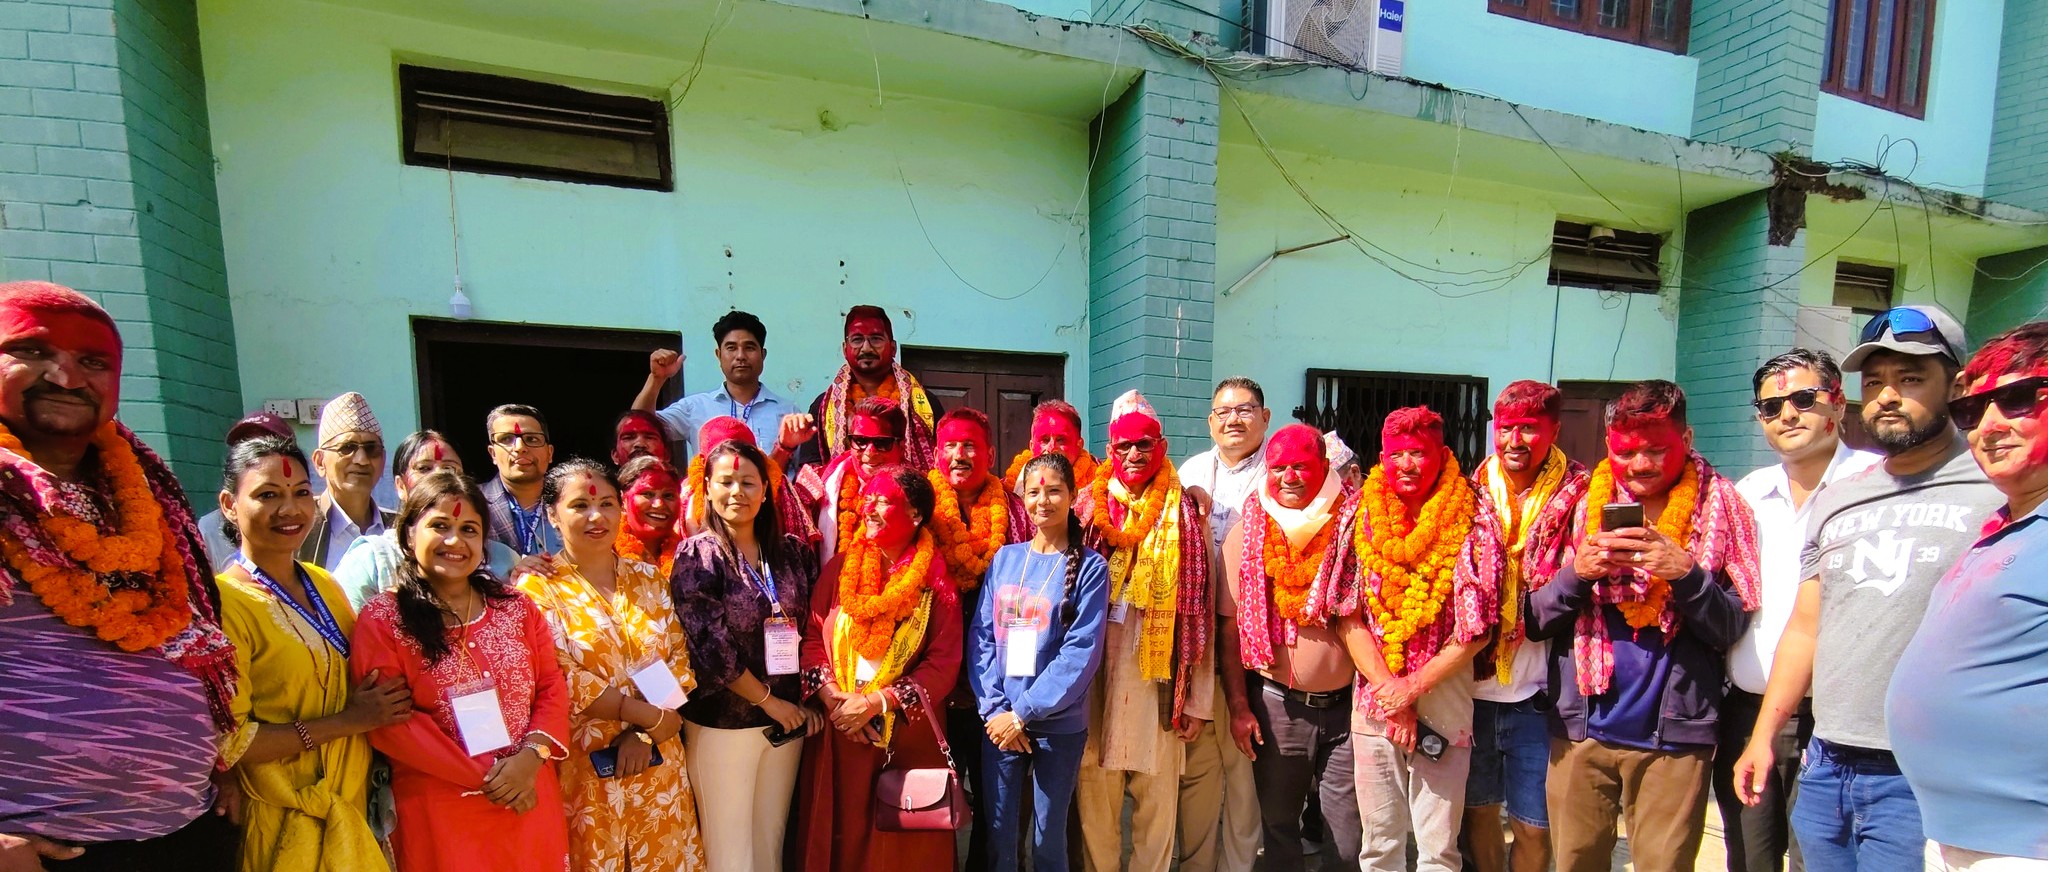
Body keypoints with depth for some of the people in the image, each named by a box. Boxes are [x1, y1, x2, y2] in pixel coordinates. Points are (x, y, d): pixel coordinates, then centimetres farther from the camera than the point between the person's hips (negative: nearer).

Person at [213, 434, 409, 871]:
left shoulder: (325, 585, 3)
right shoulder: (223, 601, -18)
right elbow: (225, 742, -20)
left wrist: (377, 708, -4)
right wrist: (346, 721, -17)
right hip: (283, 827, -6)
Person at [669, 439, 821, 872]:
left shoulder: (792, 552, 4)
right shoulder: (697, 554, -8)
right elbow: (711, 647, -13)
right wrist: (768, 700, -10)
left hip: (788, 717, 4)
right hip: (722, 721, -3)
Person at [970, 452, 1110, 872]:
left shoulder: (1090, 567, -7)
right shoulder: (1004, 558, 4)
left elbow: (1082, 652, -13)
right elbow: (981, 636, 2)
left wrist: (1023, 713, -15)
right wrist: (994, 709, -8)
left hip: (1058, 727, -3)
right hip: (998, 723, 3)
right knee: (998, 838, 13)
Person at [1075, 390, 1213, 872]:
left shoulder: (1183, 512, 1)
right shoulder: (1089, 507, 4)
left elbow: (1197, 609, -1)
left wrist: (1197, 699, -3)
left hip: (1157, 677, -1)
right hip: (1095, 675, 1)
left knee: (1158, 798, 10)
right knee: (1094, 800, 9)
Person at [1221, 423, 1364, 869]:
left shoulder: (1353, 527, -3)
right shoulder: (1247, 532, -3)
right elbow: (1230, 626, -1)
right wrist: (1238, 706, -2)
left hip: (1346, 702, 0)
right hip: (1275, 704, 0)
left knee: (1350, 836, 10)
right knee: (1278, 824, 15)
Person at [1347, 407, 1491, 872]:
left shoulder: (1468, 524, -4)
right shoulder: (1365, 519, 1)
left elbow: (1476, 628, -6)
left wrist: (1413, 686, -10)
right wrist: (1387, 687, -9)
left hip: (1443, 708, -1)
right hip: (1373, 707, 2)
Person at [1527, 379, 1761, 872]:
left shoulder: (1717, 508, 1)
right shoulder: (1581, 506, 3)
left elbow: (1732, 628, -4)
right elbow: (1535, 622, 1)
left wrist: (1685, 572, -19)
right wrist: (1578, 572, -15)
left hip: (1674, 737, -1)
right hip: (1581, 730, 1)